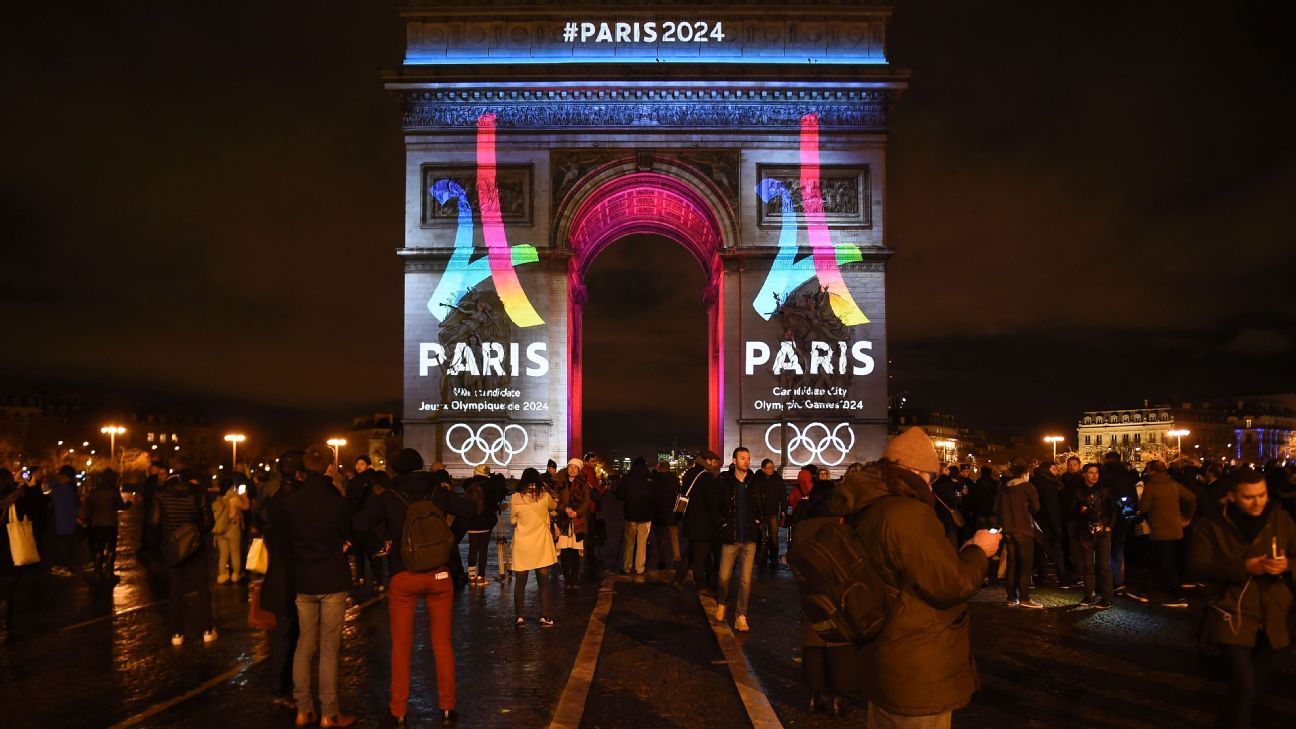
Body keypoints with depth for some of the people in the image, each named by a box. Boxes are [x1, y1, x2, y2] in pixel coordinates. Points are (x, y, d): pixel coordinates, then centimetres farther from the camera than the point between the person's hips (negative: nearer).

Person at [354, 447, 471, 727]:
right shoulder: (438, 491, 0)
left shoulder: (388, 496, -4)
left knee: (401, 646, 12)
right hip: (439, 574, 1)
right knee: (442, 644, 11)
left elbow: (359, 524, -13)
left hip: (403, 577, -1)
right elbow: (465, 510, -11)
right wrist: (453, 539, 2)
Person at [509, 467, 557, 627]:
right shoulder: (545, 496, -7)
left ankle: (519, 617, 15)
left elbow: (512, 521, 3)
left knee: (520, 582, 12)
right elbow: (554, 506, 15)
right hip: (541, 544, 0)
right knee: (543, 582, 10)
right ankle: (544, 617, 11)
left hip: (522, 544, 0)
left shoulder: (515, 498, -9)